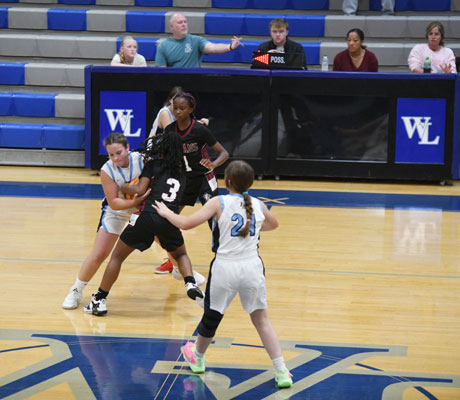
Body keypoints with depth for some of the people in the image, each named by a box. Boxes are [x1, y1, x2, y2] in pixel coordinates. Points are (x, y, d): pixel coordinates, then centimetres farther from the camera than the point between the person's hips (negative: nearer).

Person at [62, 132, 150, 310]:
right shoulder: (107, 170, -28)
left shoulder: (141, 160, -25)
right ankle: (76, 291, 12)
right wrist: (135, 201, -41)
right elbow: (113, 202, -25)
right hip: (116, 211, -2)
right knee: (98, 255, -7)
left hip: (142, 207, 2)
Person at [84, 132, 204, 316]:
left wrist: (122, 187, 14)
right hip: (170, 219, 4)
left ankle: (100, 301, 8)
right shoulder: (181, 171, 22)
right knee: (180, 254, 32)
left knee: (117, 256, 10)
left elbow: (140, 189, -2)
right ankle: (191, 284, 5)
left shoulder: (154, 164, 8)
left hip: (148, 215, -3)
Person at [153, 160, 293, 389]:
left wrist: (166, 212, 6)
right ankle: (281, 372, 5)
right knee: (261, 319, 12)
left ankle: (197, 357, 42)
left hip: (225, 269, -3)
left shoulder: (219, 203, -8)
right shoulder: (258, 206, 5)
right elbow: (273, 224, 27)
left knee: (212, 316, 18)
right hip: (252, 267, 3)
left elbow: (186, 224, -11)